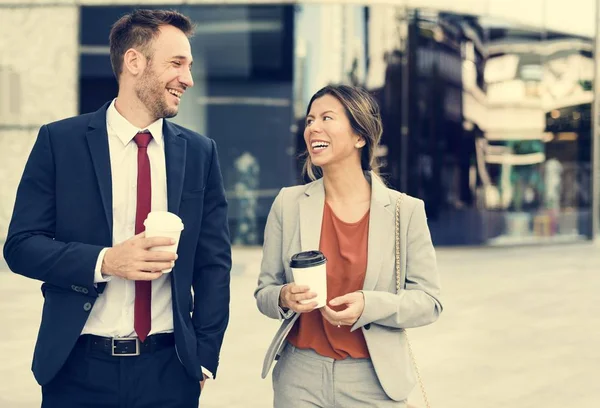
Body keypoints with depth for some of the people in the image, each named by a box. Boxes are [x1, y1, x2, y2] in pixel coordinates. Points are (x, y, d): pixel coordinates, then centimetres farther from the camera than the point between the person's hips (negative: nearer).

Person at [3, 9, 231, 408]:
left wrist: (204, 358, 0)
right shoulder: (59, 141, -2)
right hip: (80, 368, -2)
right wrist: (105, 261, -18)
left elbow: (213, 263, 7)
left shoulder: (200, 152, 5)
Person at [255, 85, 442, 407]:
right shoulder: (288, 204, -1)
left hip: (374, 381, -1)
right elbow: (264, 292, 5)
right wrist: (284, 298, -17)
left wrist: (369, 305, -20)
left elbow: (428, 301, -4)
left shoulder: (405, 211, -6)